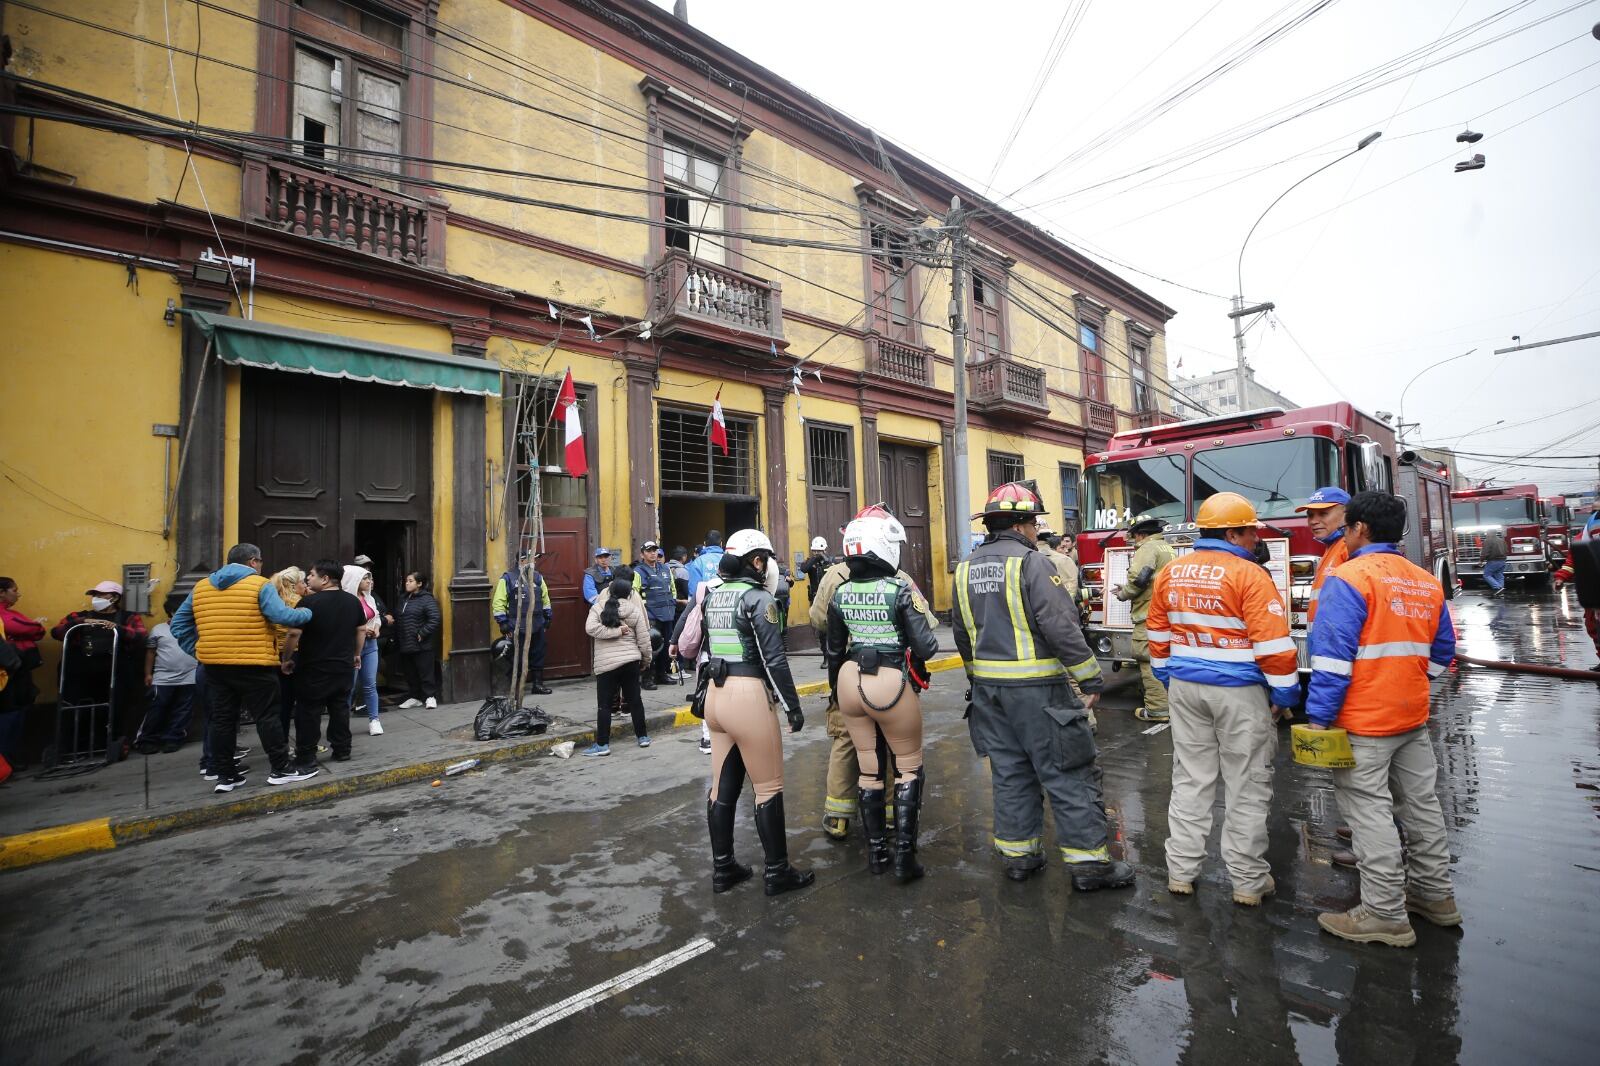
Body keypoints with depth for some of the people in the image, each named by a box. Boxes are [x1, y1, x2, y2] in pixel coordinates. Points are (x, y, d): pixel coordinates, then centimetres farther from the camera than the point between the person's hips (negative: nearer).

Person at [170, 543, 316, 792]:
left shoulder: (201, 587, 11)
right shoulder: (260, 585, -8)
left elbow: (179, 624, 14)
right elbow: (283, 616, -18)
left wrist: (197, 650, 16)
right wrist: (307, 612, 0)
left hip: (214, 665, 6)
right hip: (254, 666, -6)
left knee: (222, 719, 13)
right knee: (267, 716, 3)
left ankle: (223, 774, 19)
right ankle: (282, 768, 8)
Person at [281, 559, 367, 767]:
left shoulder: (310, 602, -16)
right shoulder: (353, 601, 4)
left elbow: (294, 633, -17)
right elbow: (361, 630, 11)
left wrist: (286, 659, -4)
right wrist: (356, 654, 22)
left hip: (314, 668, -5)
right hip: (343, 666, 6)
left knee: (308, 713, 4)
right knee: (340, 709, 14)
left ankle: (306, 759, 8)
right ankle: (342, 751, 21)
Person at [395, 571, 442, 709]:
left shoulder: (427, 599, -12)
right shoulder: (405, 599, 13)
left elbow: (435, 619, -20)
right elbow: (401, 619, 20)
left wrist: (422, 633, -18)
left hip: (422, 646, -8)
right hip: (406, 645, 8)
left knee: (426, 672, 0)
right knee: (411, 674, 14)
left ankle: (430, 697, 8)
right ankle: (414, 697, 24)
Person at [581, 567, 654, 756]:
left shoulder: (599, 607, -2)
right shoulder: (635, 610, 1)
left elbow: (590, 627, -19)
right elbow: (643, 638, 2)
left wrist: (616, 631, -12)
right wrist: (646, 659, 16)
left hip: (606, 662, -2)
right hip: (631, 661, 3)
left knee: (604, 704, 3)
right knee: (634, 699, 14)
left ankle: (602, 745, 4)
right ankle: (642, 736, 23)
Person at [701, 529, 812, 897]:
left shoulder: (712, 596, 9)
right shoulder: (757, 598, -12)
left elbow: (701, 649, 13)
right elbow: (774, 659, -14)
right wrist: (792, 706, -8)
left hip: (717, 695, 7)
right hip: (749, 696, -7)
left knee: (723, 787, 16)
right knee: (768, 788, 6)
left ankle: (722, 867, 27)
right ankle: (777, 872, 17)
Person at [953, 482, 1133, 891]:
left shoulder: (966, 570, 8)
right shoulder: (1031, 564, -15)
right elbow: (1062, 628, -19)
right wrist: (1091, 678, -10)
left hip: (989, 688, 7)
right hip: (1037, 689, -7)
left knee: (1010, 771, 16)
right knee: (1068, 773, 5)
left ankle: (1018, 853, 25)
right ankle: (1088, 861, 14)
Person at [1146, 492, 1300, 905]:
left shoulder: (1170, 573, 4)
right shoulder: (1250, 575, -14)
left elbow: (1158, 637, 11)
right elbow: (1274, 645, -16)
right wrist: (1286, 695, -4)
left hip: (1186, 688, 5)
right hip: (1239, 693, -5)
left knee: (1190, 781, 13)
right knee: (1247, 788, 8)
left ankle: (1180, 872, 20)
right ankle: (1249, 883, 19)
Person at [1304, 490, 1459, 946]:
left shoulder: (1350, 577, -17)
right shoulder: (1427, 582, 9)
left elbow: (1333, 656, -22)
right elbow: (1441, 652, 17)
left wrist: (1319, 717, -17)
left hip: (1363, 722, -8)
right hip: (1414, 718, 9)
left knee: (1369, 812, -1)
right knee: (1422, 804, 18)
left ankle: (1385, 914, 7)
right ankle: (1436, 895, 33)